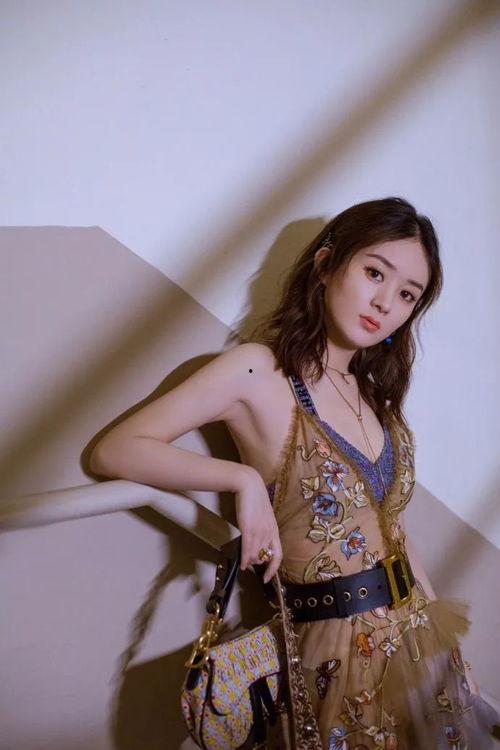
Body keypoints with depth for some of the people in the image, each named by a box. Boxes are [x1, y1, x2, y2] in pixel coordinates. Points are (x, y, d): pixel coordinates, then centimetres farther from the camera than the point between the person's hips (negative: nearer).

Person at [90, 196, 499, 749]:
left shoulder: (376, 392, 5)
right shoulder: (257, 372, -15)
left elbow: (390, 528, 10)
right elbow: (115, 451, -17)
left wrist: (446, 633, 10)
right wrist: (244, 479, -27)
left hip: (421, 637, 7)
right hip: (341, 656, -6)